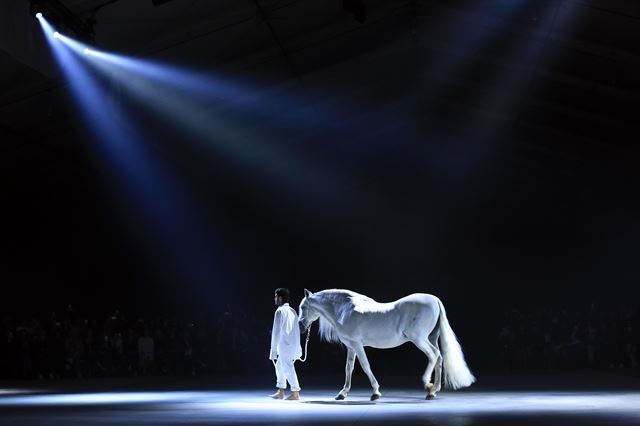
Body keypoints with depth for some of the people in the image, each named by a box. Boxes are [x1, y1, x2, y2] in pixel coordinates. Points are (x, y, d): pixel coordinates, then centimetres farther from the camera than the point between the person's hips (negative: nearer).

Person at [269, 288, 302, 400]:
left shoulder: (280, 311, -10)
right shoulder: (292, 311, 15)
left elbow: (276, 331, -13)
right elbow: (296, 330, 16)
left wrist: (273, 350, -12)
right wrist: (297, 348, 21)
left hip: (285, 345, -8)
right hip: (294, 345, 9)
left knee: (288, 369, -1)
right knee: (279, 366, 19)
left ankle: (295, 394, 3)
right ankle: (280, 392, 21)